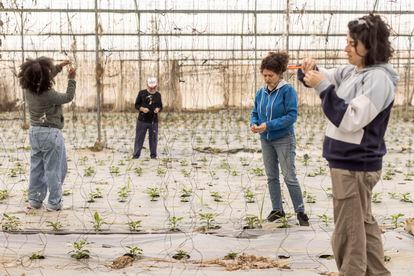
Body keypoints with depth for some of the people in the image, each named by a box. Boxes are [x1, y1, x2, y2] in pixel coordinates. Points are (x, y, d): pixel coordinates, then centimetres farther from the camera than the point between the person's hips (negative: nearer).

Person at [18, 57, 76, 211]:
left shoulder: (28, 89, -2)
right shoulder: (49, 94, -23)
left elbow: (44, 79, 17)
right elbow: (68, 97, -6)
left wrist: (59, 67, 18)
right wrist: (71, 79, 4)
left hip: (34, 132, 7)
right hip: (51, 134, -7)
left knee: (36, 168, 14)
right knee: (53, 169, 3)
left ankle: (34, 200, 20)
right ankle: (54, 203, 7)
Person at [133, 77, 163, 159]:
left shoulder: (158, 95, 7)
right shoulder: (142, 93, 0)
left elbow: (160, 106, 15)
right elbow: (136, 105, 3)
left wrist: (158, 109, -8)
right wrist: (142, 109, -16)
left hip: (154, 121, 2)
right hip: (142, 120, -2)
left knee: (153, 138, 7)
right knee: (139, 138, 3)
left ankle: (153, 154, 18)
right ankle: (136, 154, 11)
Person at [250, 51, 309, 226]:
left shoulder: (287, 90, -14)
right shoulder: (261, 92, 3)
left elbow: (292, 116, -19)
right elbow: (255, 113, 10)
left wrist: (269, 125, -24)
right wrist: (254, 124, -13)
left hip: (284, 140, -6)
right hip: (266, 140, 6)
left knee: (289, 177, -3)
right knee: (272, 177, 12)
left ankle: (300, 212, 8)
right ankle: (277, 210, 23)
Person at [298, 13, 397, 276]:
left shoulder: (379, 78, -17)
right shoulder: (351, 72, 9)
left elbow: (350, 120, -23)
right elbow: (326, 78, 21)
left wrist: (323, 86, -22)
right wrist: (311, 70, -3)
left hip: (355, 165, -9)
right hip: (349, 162, 9)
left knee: (348, 232, -2)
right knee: (364, 224, 18)